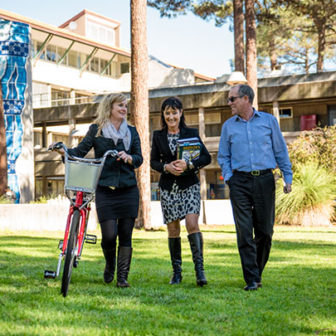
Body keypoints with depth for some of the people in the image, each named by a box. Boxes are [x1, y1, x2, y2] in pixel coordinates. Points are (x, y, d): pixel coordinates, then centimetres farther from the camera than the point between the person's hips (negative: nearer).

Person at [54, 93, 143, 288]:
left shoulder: (131, 131, 13)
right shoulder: (96, 130, 6)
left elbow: (139, 159, 7)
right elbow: (80, 151, 1)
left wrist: (129, 158, -14)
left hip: (128, 191, 2)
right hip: (105, 190, -2)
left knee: (125, 235, 0)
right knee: (109, 235, -8)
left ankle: (122, 277, 9)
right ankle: (110, 265, 22)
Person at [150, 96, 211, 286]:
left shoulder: (191, 133, 3)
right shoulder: (158, 136, 9)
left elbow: (207, 157, 0)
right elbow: (153, 161, 9)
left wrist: (189, 165, -16)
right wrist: (167, 167, -11)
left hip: (189, 185, -2)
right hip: (168, 187, 2)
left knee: (192, 223, -16)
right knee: (173, 229, 4)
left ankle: (200, 270, -13)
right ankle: (176, 272, 14)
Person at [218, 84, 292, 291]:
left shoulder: (269, 121, 7)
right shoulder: (229, 126, 10)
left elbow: (281, 151, 10)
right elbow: (223, 156, 15)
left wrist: (288, 177, 3)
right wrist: (228, 178, -1)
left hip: (265, 180, 0)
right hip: (240, 182, 0)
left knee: (265, 231, 4)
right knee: (244, 232, -6)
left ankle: (257, 272, 22)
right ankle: (251, 280, -3)